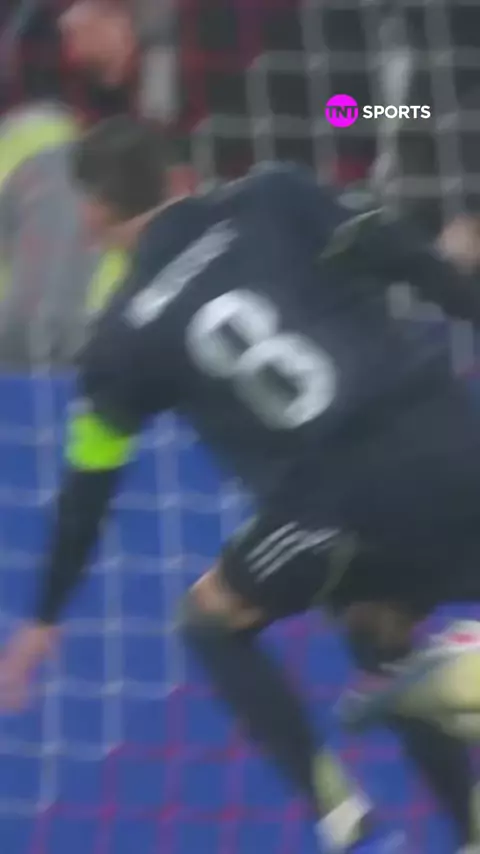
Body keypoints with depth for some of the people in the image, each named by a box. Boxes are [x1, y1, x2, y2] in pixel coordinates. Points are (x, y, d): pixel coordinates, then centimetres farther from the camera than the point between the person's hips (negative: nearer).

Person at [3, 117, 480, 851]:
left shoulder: (128, 333, 9)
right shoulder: (273, 198, 11)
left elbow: (89, 487, 15)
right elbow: (393, 257, 0)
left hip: (350, 488, -4)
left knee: (213, 623, 21)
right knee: (388, 645, 29)